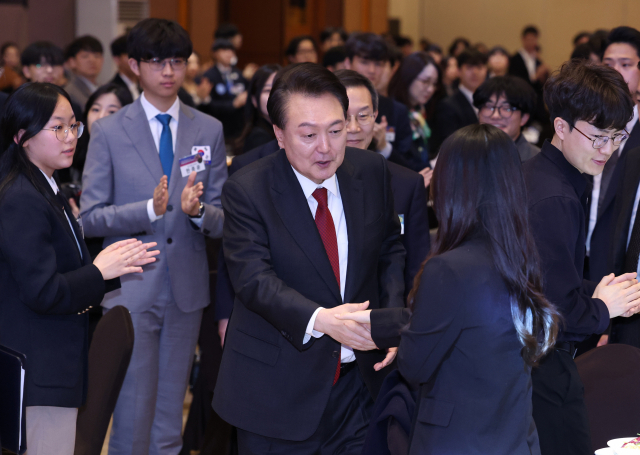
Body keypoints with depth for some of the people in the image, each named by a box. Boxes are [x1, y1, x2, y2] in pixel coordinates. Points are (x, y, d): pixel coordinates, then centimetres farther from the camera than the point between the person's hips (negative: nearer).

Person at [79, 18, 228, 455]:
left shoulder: (209, 131, 6)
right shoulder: (109, 132, -1)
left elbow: (222, 218, 5)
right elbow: (91, 218, -5)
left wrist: (198, 211, -18)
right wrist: (150, 209, -20)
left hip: (187, 288, 3)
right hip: (131, 288, -3)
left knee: (170, 418, 11)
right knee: (133, 412, -2)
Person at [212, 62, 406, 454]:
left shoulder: (371, 171, 0)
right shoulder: (248, 191, -13)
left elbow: (391, 250, 10)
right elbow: (253, 278, -22)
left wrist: (391, 322, -7)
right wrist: (320, 319, -39)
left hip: (360, 378, 4)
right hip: (280, 389, -3)